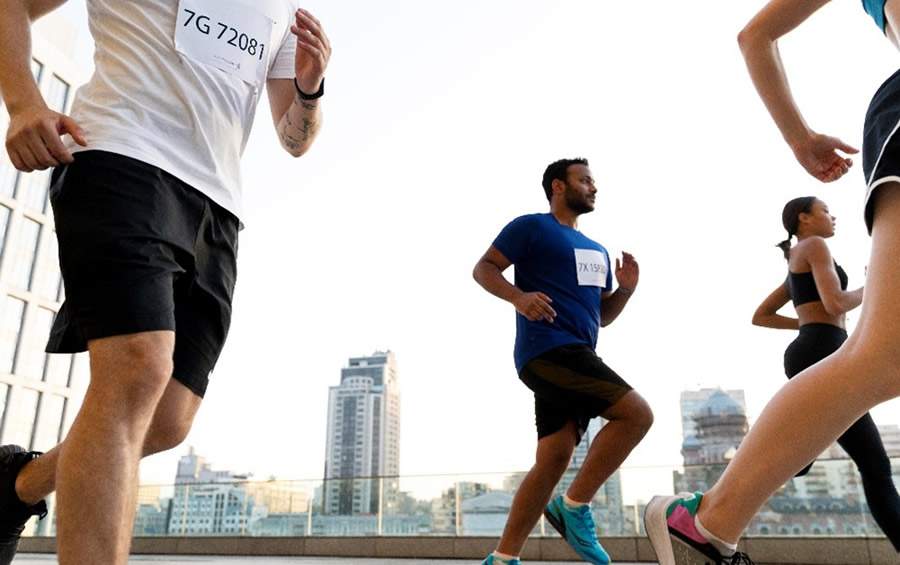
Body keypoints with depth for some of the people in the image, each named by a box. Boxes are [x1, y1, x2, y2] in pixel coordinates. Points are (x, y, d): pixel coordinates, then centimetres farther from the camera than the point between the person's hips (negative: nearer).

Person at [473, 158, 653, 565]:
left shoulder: (596, 252, 25)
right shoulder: (531, 227, 2)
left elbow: (602, 316, 26)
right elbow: (484, 268, -3)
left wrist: (626, 290, 7)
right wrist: (518, 297, -21)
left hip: (577, 357, 8)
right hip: (548, 351, -8)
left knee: (554, 459, 3)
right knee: (637, 413, -17)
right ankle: (574, 506, -6)